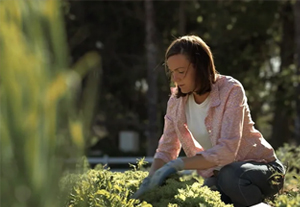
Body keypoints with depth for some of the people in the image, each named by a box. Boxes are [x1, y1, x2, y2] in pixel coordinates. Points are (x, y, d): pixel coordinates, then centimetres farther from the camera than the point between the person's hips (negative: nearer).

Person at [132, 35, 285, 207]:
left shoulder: (231, 90, -20)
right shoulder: (177, 101, -2)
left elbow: (226, 150, -29)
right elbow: (166, 150, 1)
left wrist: (179, 164, -34)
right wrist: (149, 182, -18)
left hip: (261, 167, -5)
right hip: (218, 176, 5)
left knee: (230, 177, -39)